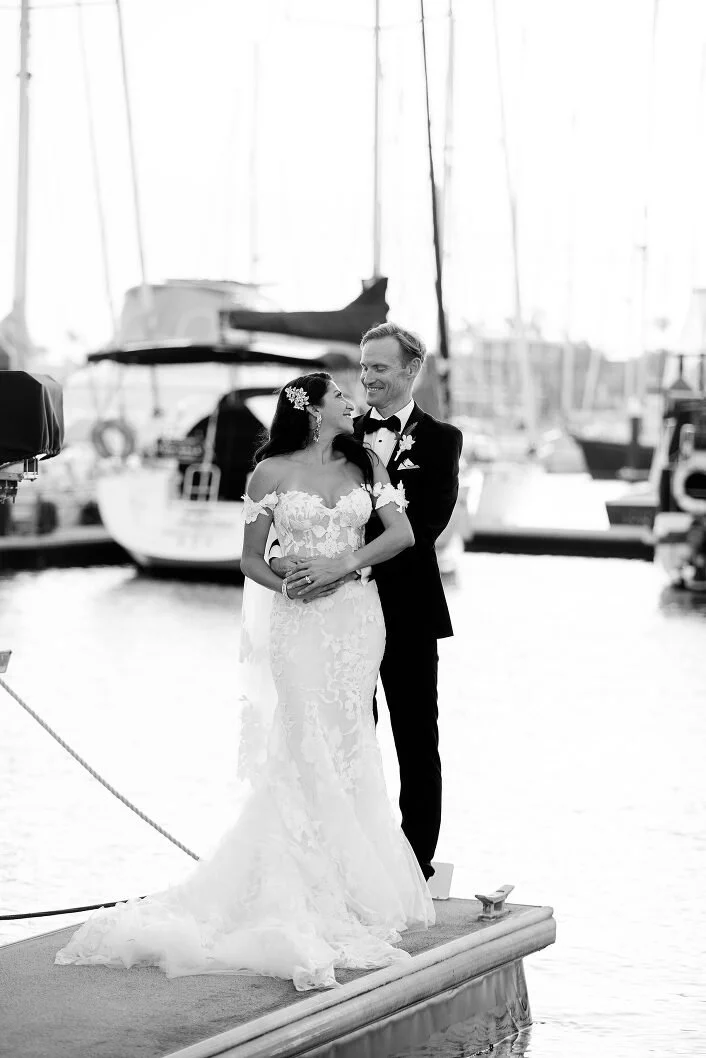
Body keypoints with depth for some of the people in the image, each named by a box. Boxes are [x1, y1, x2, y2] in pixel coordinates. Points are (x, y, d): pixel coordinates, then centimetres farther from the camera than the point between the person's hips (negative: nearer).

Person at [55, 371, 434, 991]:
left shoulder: (364, 463, 10)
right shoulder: (271, 472, 3)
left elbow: (402, 532, 1)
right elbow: (251, 558, 6)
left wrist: (345, 564, -12)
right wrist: (286, 586, -13)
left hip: (357, 618, 3)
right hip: (300, 624, -3)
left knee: (347, 754, 5)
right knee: (309, 754, -7)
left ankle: (349, 884, 12)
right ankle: (312, 897, -4)